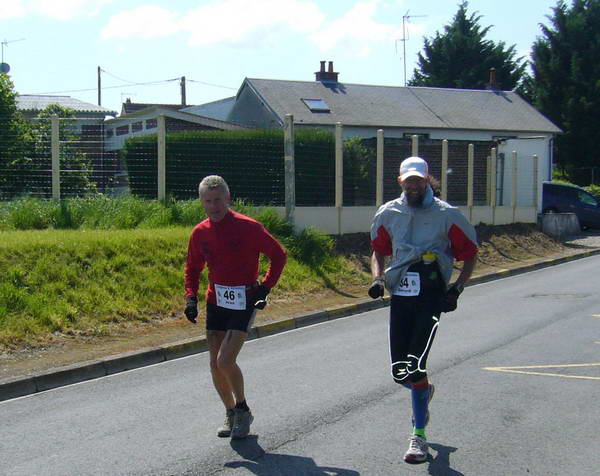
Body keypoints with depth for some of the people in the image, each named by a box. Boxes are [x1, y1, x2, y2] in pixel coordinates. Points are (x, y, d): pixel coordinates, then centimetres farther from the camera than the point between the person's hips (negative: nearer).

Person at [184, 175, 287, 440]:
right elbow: (192, 268, 15)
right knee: (215, 365, 6)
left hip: (244, 301, -5)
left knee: (225, 361, -15)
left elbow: (278, 255, -3)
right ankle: (231, 413, 27)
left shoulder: (248, 227, -12)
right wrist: (191, 297, 0)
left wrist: (265, 288, -9)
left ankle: (242, 410, 9)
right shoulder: (200, 233, 1)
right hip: (216, 301, 5)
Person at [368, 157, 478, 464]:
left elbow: (470, 253, 7)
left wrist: (457, 289, -4)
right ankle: (423, 391, 41)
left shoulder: (447, 215, -1)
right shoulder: (388, 214, 8)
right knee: (399, 372, 4)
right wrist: (378, 279, 4)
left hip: (431, 296, -4)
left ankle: (419, 436, -1)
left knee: (414, 366, -14)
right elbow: (378, 251, 22)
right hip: (399, 295, 4)